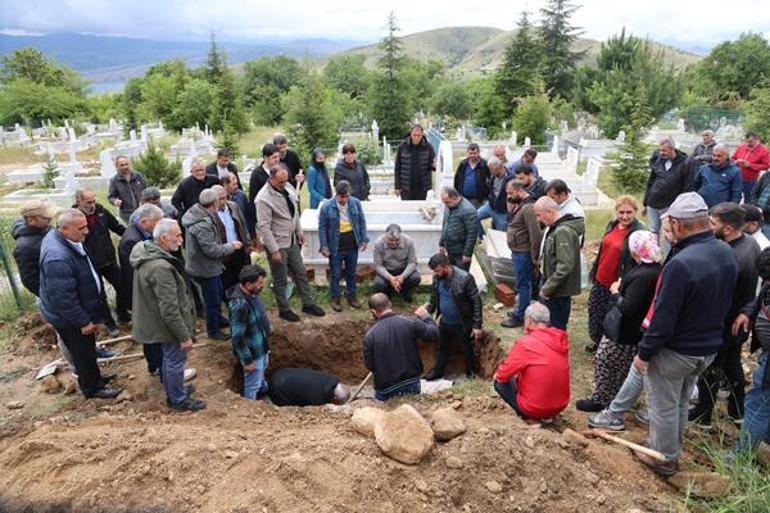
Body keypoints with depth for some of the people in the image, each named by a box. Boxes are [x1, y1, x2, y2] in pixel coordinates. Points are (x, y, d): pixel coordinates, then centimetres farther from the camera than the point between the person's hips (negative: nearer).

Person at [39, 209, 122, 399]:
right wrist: (83, 321, -20)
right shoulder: (58, 259, -37)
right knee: (83, 351, 12)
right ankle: (92, 388, 32)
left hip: (82, 308, 9)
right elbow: (63, 298, -31)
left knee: (87, 348, 26)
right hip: (69, 318, -9)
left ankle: (94, 377, 47)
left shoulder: (58, 236, -5)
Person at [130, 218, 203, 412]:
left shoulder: (147, 253, -1)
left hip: (158, 321, 10)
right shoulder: (160, 268, -33)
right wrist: (184, 336, -20)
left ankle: (173, 390, 46)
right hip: (170, 325, -10)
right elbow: (169, 310, -30)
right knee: (175, 361, 10)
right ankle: (178, 400, 29)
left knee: (169, 358, 26)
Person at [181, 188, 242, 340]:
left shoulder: (200, 214, 1)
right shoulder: (202, 225, -32)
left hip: (211, 266, 10)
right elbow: (212, 250, -29)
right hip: (205, 269, -10)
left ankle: (219, 320, 47)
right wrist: (231, 246, -16)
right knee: (212, 300, 7)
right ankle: (213, 330, 26)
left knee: (218, 293, 27)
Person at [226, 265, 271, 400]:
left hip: (261, 346, 9)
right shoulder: (239, 305, -36)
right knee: (252, 384, 14)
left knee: (262, 370, 34)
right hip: (253, 352, -9)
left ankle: (263, 389, 59)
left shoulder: (250, 293, -9)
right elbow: (237, 337, -29)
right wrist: (247, 360, -20)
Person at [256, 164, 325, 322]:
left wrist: (299, 231, 16)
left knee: (301, 273, 17)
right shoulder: (264, 198, -24)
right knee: (280, 280, 9)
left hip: (292, 241, 7)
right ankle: (284, 310, 27)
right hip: (277, 244, -7)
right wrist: (274, 250, -23)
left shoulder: (288, 187, -1)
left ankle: (308, 304, 32)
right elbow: (264, 227, -23)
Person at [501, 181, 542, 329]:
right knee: (522, 284, 21)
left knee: (523, 285, 2)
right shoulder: (520, 205, 11)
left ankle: (519, 317, 13)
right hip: (517, 252, 10)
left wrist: (535, 258, -20)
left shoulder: (528, 207, -21)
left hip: (523, 254, -10)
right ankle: (521, 310, 35)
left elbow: (536, 234, -23)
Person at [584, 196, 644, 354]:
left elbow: (640, 263, -20)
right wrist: (594, 271, 17)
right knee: (594, 311, 21)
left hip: (616, 285, -7)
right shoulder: (612, 225, 3)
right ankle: (596, 340, 44)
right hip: (600, 280, 7)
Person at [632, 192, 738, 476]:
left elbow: (663, 319, -26)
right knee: (681, 403, 26)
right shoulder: (728, 254, -5)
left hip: (675, 352, -8)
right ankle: (672, 449, 44)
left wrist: (644, 353, -14)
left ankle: (663, 458, 30)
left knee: (664, 406, 13)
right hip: (708, 348, 8)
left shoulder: (681, 264, -32)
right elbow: (726, 303, 9)